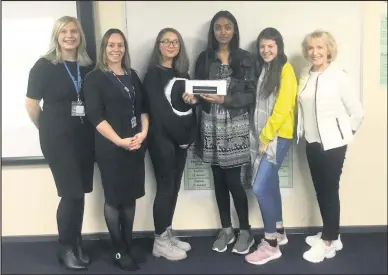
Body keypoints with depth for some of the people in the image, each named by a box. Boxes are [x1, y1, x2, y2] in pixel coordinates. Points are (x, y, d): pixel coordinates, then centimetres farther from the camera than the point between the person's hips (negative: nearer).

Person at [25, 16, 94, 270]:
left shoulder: (88, 67, 6)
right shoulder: (44, 66, -4)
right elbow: (31, 104, -1)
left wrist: (92, 127, 3)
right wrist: (47, 130, 7)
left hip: (84, 137, 4)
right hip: (57, 138, -4)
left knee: (80, 193, 9)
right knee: (72, 193, -4)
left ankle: (76, 243, 26)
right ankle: (65, 248, 15)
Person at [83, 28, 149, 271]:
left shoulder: (133, 76, 14)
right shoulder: (95, 78, -2)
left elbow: (143, 107, 11)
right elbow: (96, 116, -10)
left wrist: (143, 133, -6)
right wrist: (119, 141, -17)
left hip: (136, 145, 5)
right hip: (111, 147, -5)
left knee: (131, 197, 10)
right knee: (114, 198, 3)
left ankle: (129, 245, 22)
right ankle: (120, 251, 15)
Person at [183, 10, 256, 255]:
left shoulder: (245, 59, 1)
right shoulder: (204, 58, 7)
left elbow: (251, 95, -4)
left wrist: (225, 99, -19)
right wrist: (193, 98, -14)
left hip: (235, 126, -2)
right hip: (211, 125, 3)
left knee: (233, 180, -3)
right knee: (219, 179, 9)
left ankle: (245, 231, 16)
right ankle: (226, 229, 24)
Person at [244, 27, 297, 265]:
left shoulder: (285, 70, -9)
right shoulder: (263, 69, 15)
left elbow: (283, 108, -17)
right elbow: (259, 105, 12)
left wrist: (266, 135, -14)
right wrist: (259, 136, 5)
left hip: (278, 136, -8)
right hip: (263, 135, 8)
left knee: (260, 187, -11)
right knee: (270, 184, 14)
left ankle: (271, 245, 2)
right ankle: (279, 232, 30)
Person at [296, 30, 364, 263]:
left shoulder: (340, 76, -11)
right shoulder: (305, 77, 6)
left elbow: (357, 111, -7)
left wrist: (345, 134, 1)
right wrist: (303, 131, 6)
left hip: (333, 143, -6)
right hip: (312, 142, 6)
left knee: (330, 190, 1)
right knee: (320, 190, 13)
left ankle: (328, 242, 14)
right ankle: (331, 235, 28)